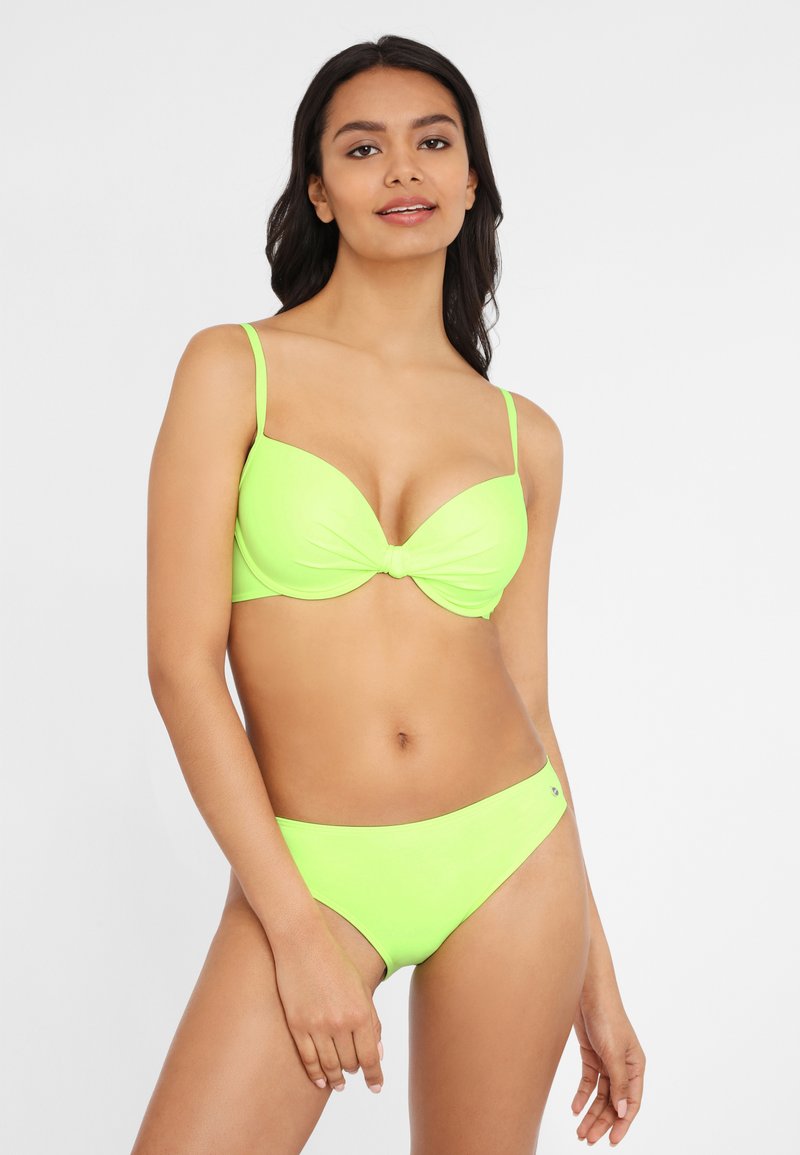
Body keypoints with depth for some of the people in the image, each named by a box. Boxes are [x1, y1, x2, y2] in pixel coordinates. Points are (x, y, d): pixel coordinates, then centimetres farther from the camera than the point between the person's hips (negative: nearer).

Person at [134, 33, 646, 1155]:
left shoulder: (523, 437, 6)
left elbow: (527, 700, 9)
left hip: (509, 855, 3)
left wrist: (597, 975, 10)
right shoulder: (236, 369, -3)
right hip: (304, 869, -2)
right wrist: (297, 922, -13)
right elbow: (182, 661, -8)